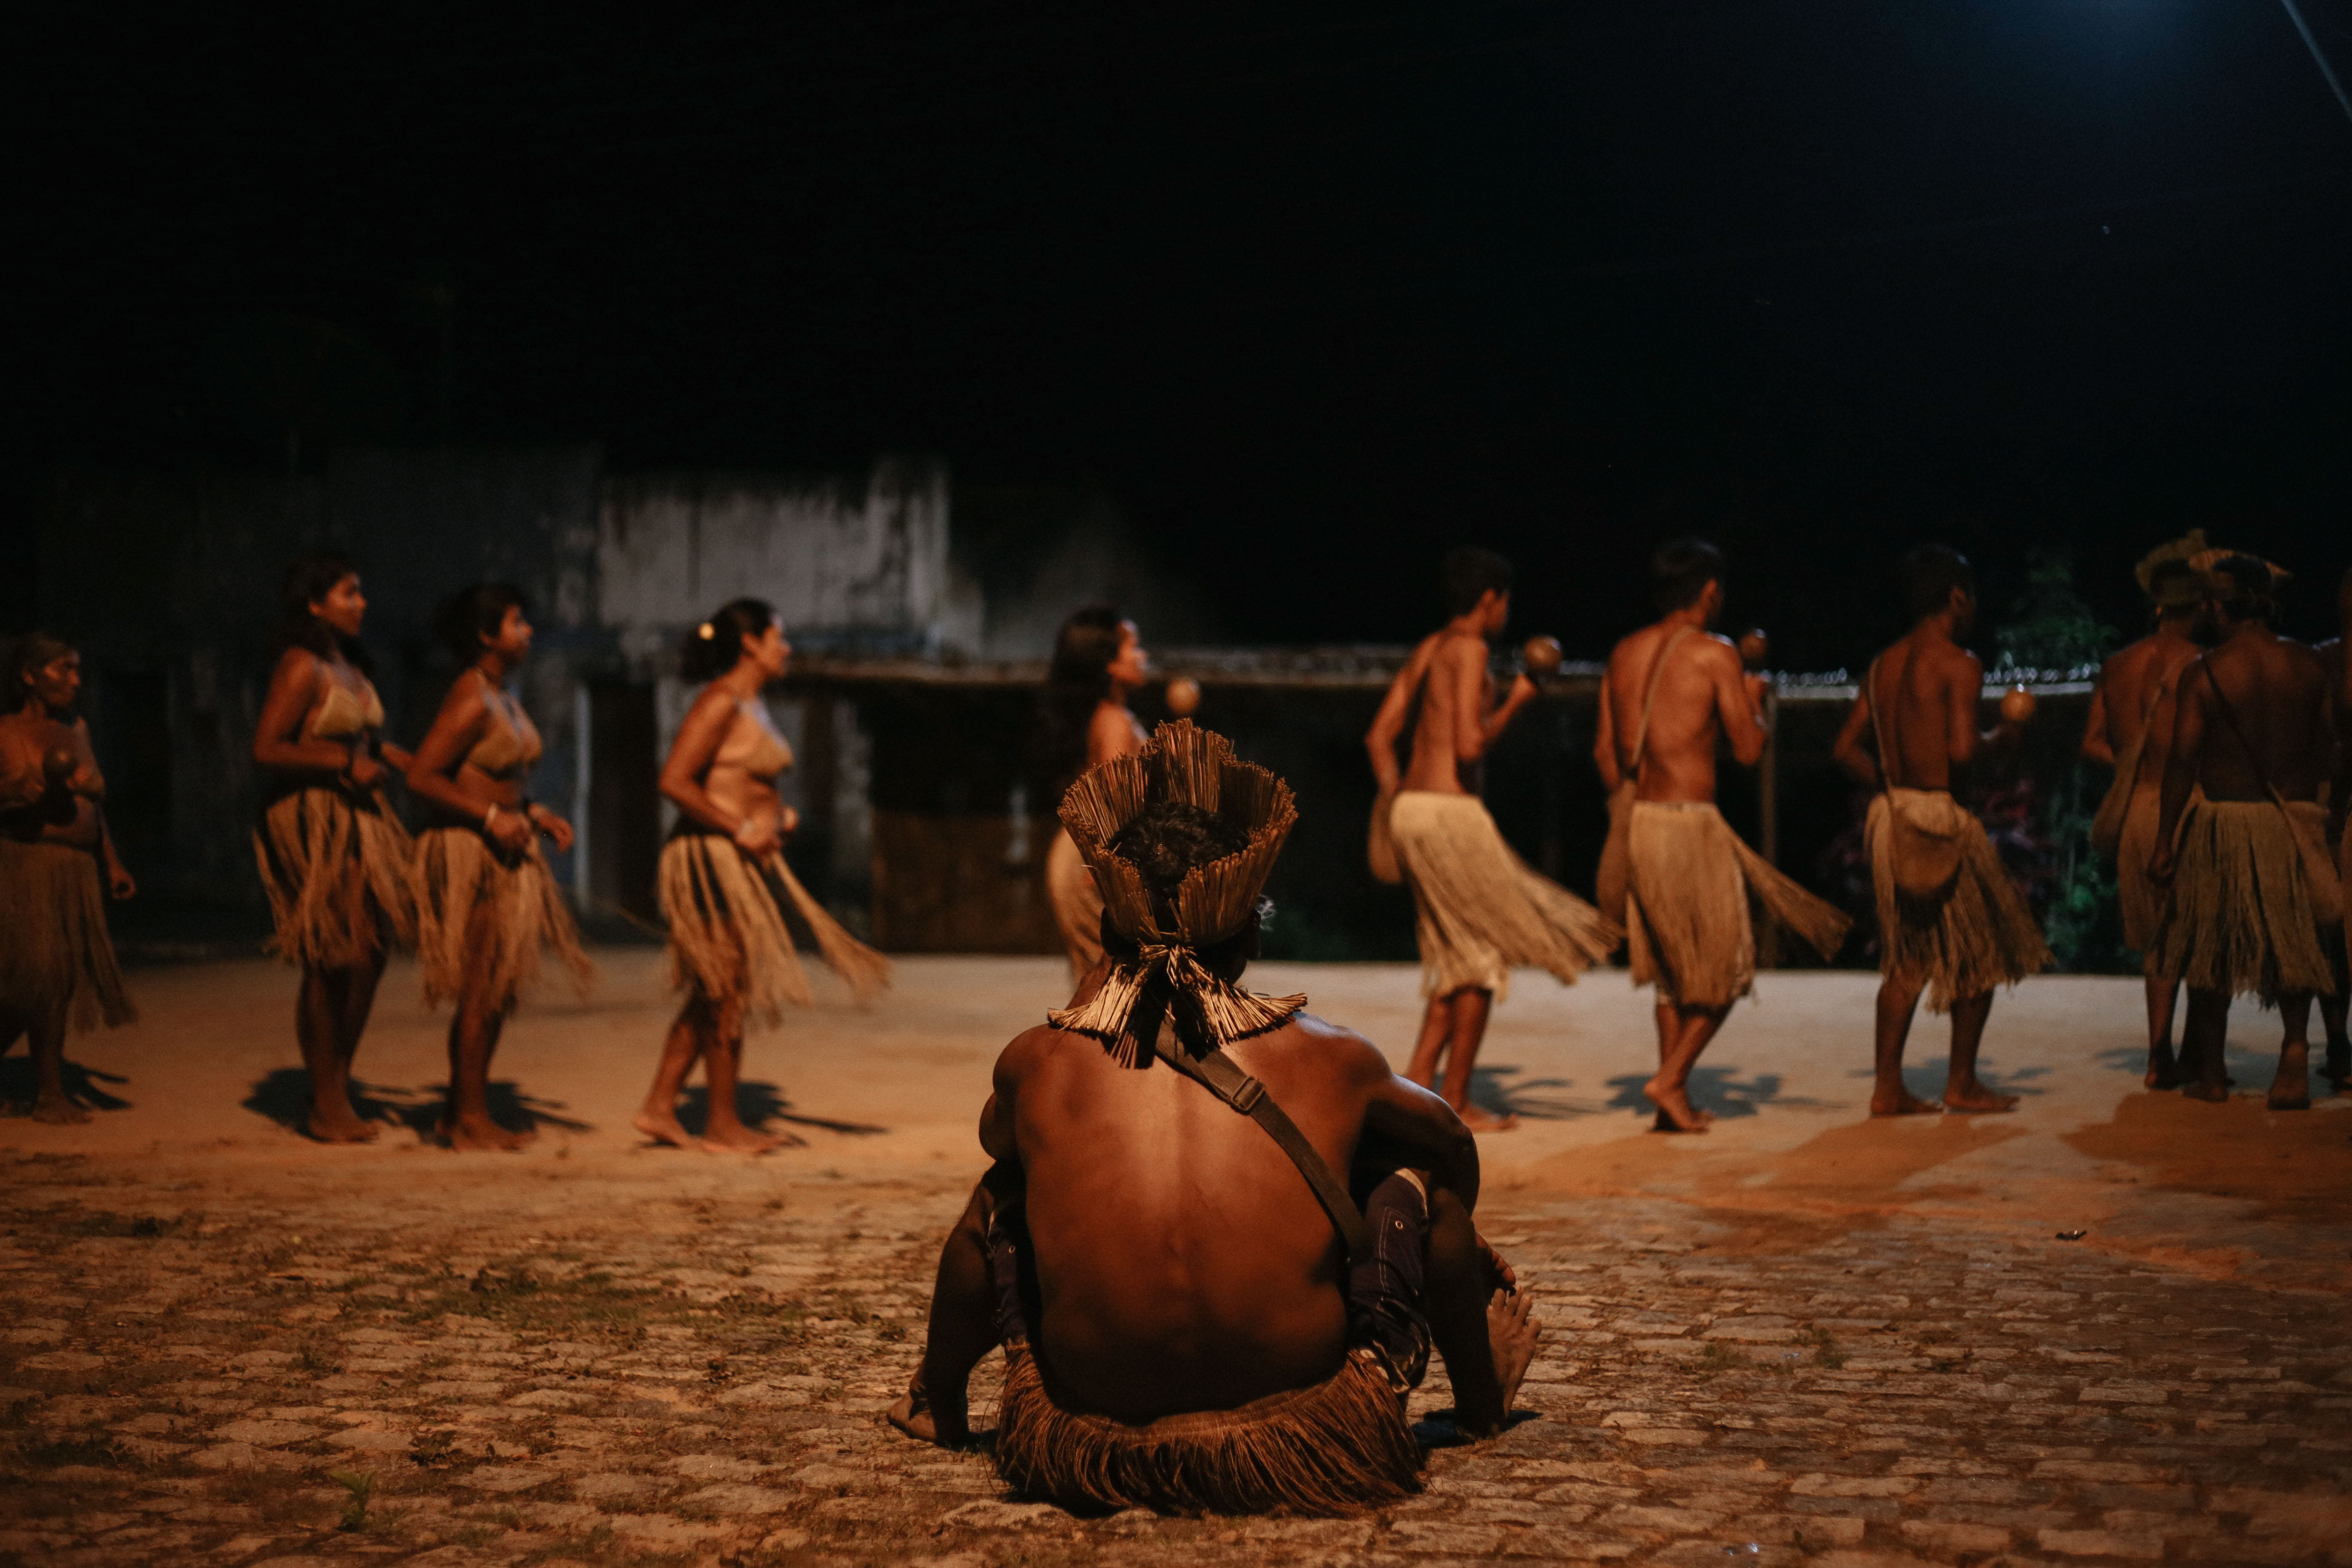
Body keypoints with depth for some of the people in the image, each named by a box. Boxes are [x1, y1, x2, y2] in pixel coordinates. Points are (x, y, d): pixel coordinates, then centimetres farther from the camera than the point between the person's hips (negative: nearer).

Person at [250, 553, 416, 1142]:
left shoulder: (351, 667, 15)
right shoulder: (301, 668, -11)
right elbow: (266, 750, -17)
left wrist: (384, 756, 6)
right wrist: (344, 763, -19)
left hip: (358, 822, 9)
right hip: (312, 825, -9)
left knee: (369, 957, 9)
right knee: (328, 966, -4)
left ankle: (335, 1093, 20)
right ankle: (325, 1106, 5)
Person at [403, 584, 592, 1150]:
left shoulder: (502, 697, 13)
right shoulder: (470, 700, -16)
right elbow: (421, 777, -20)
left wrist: (537, 814, 9)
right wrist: (491, 817, -21)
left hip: (503, 854, 10)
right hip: (468, 854, -10)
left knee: (497, 993, 13)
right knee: (480, 991, -4)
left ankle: (463, 1112, 21)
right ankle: (468, 1119, 4)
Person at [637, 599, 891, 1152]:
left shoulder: (753, 705, 15)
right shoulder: (720, 702, -14)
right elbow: (674, 780, -21)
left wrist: (780, 814, 11)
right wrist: (740, 830, -18)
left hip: (747, 862, 10)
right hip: (713, 859, -10)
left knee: (712, 995, 13)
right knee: (729, 990, -2)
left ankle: (659, 1107, 17)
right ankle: (723, 1123, 7)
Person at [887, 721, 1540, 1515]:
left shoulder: (1036, 1064, -1)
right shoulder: (1328, 1061, -1)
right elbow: (1457, 1144, 21)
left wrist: (1093, 995, 25)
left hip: (1088, 1452, 1)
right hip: (1310, 1448, -1)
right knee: (1414, 1165, 22)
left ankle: (938, 1404, 52)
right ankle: (1479, 1398, 44)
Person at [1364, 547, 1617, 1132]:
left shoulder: (1427, 651, 16)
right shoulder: (1469, 649, -10)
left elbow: (1379, 737, 16)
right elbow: (1470, 746, -19)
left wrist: (1394, 807, 21)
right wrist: (1515, 702, -4)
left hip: (1409, 806, 9)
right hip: (1449, 813, -9)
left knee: (1465, 953, 15)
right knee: (1486, 952, 0)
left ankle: (1418, 1079, 9)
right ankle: (1456, 1101, 2)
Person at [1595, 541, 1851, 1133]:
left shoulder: (1625, 654, 11)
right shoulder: (1714, 653, -8)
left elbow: (1606, 751, 12)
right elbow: (1749, 750, -8)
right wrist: (1755, 700, 11)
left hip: (1636, 819, 7)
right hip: (1688, 822, -7)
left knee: (1671, 968, 17)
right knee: (1724, 968, 8)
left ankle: (1675, 1103, 16)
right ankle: (1671, 1079, -3)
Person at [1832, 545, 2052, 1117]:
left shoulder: (1883, 665, 11)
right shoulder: (1959, 664, -10)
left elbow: (1847, 748, 10)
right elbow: (1961, 749, -21)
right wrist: (2001, 737, -2)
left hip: (1889, 814, 7)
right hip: (1940, 816, -7)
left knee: (1905, 959, 13)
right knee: (1980, 952, 9)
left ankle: (1888, 1086, 11)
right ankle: (1962, 1083, 13)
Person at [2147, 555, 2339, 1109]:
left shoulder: (2206, 673, -9)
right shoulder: (2306, 664, 2)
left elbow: (2182, 760, -10)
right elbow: (2324, 747, 7)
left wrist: (2165, 842, -6)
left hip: (2225, 817, -3)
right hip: (2295, 816, 3)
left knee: (2212, 948, 9)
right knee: (2292, 943, 11)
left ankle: (2210, 1071, 17)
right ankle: (2296, 1045, -9)